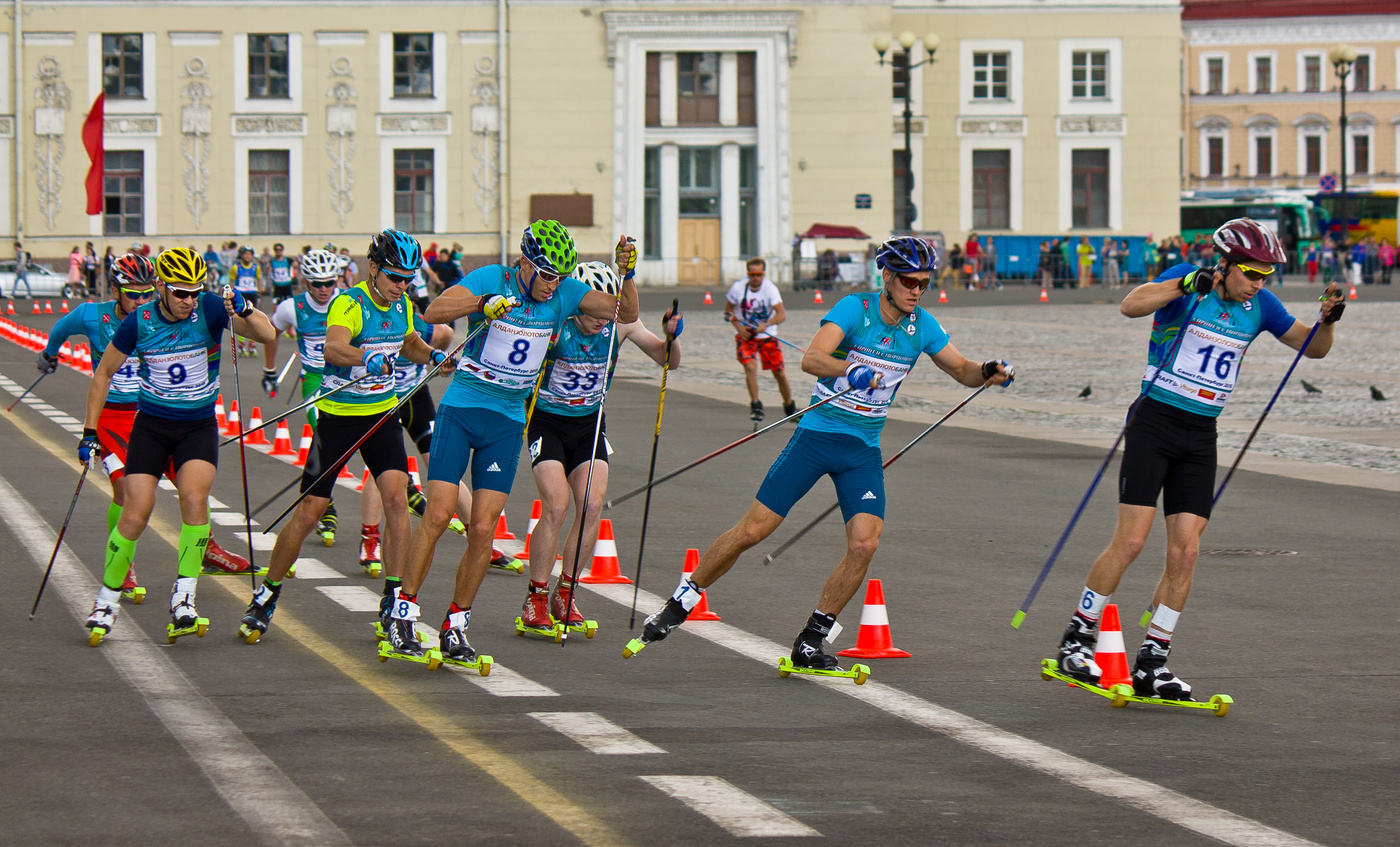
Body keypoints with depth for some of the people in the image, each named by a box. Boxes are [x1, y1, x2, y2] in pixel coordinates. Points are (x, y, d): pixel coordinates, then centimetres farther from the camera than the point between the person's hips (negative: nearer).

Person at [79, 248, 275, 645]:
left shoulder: (210, 309, -13)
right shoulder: (139, 322, -11)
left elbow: (266, 334, -22)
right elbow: (104, 373, 2)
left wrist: (244, 311, -42)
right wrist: (89, 431, 0)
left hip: (199, 426, 0)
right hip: (151, 424, 0)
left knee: (194, 497, -24)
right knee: (136, 514, -8)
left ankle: (184, 594, -14)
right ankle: (107, 599, 9)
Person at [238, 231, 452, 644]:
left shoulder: (402, 306, 3)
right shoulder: (349, 304, -19)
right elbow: (333, 349, -40)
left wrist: (433, 354, 7)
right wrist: (369, 359, -58)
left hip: (382, 415, 5)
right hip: (339, 418, -5)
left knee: (396, 499, -14)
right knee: (308, 512, -1)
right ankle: (266, 597, 18)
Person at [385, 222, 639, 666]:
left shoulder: (564, 293, 0)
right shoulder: (491, 280, -11)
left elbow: (626, 313, 0)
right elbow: (433, 312, -24)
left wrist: (628, 274, -18)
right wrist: (482, 304, -40)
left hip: (508, 421, 3)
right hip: (461, 409, -3)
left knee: (482, 529, -3)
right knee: (438, 514, -11)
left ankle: (456, 626, 8)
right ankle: (401, 609, 1)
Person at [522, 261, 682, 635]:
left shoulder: (620, 326, -11)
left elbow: (668, 362, -4)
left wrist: (671, 337, -24)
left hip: (589, 423, 3)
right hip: (547, 422, -3)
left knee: (592, 506, -13)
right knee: (557, 506, -18)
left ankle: (565, 593, 4)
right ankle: (535, 598, -3)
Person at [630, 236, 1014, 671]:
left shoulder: (922, 326, 2)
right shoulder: (854, 308, -13)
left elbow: (961, 369, 13)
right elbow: (811, 359, -26)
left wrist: (988, 372, -9)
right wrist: (851, 369, -45)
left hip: (864, 451, 4)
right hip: (817, 435, -4)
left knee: (864, 544, -15)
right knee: (752, 530, -5)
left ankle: (810, 643, -1)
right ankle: (680, 604, 14)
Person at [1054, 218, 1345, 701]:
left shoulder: (1259, 306, 6)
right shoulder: (1186, 282, -9)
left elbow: (1313, 348, 14)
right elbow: (1131, 306, -26)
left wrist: (1327, 321, -7)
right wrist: (1187, 283, -35)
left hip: (1200, 438, 5)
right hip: (1155, 422, -5)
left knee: (1185, 552, -2)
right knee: (1131, 540, -12)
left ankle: (1151, 665, 4)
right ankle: (1076, 640, 0)